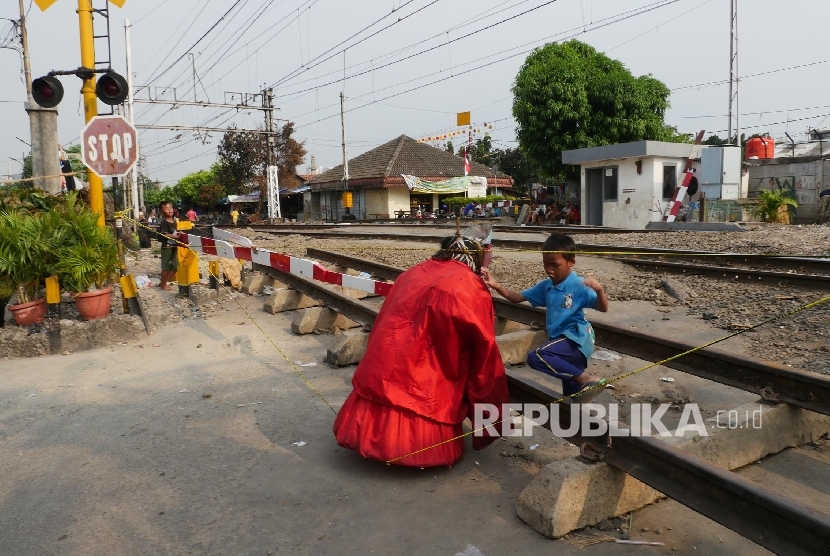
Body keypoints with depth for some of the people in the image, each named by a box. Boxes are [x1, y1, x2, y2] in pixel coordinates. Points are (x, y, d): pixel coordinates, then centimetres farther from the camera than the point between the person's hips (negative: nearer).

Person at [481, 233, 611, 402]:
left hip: (575, 340, -7)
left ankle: (587, 379, -21)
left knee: (536, 357, -29)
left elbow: (603, 308, -17)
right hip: (562, 341, 8)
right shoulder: (546, 286, 9)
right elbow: (518, 297, 13)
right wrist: (495, 285, 0)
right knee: (572, 397, 16)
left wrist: (599, 289, -37)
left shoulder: (578, 286, -11)